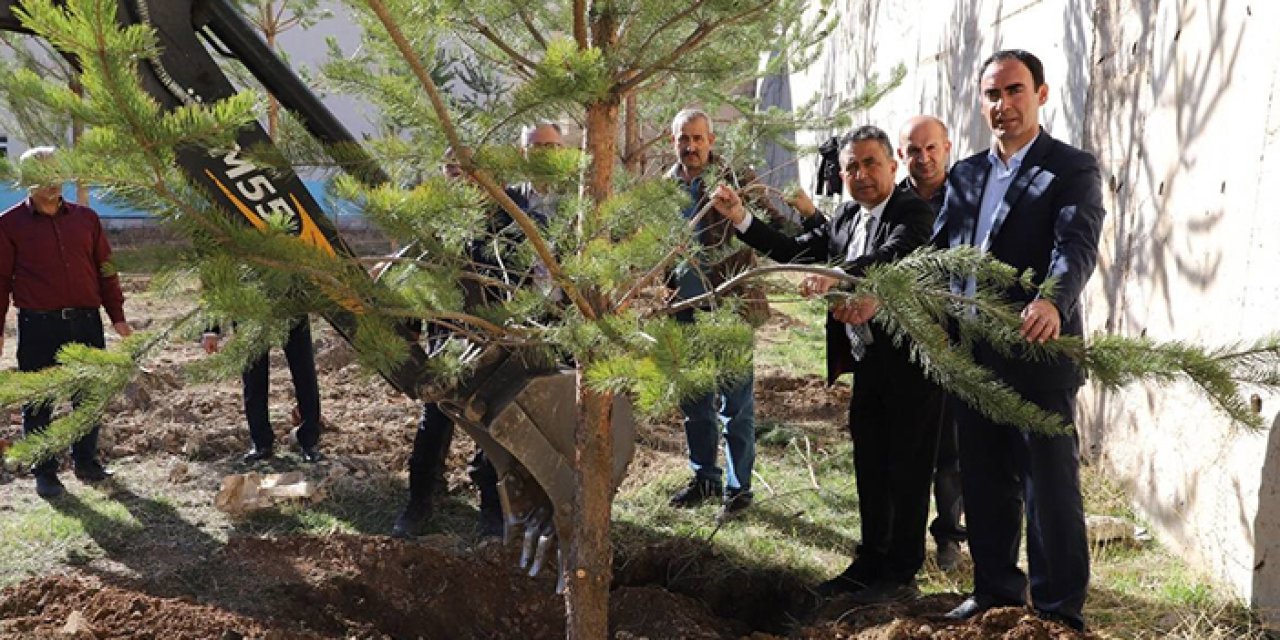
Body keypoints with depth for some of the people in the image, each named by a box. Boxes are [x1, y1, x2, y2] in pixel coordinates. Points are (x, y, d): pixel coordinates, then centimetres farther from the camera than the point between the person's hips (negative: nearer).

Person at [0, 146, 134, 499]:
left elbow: (105, 268, 13)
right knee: (39, 402, 5)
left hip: (86, 321, 3)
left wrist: (117, 316, 11)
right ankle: (45, 473, 17)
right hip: (38, 326, -3)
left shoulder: (85, 217, 10)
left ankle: (86, 461, 27)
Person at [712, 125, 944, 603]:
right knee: (869, 467, 16)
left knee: (907, 468, 4)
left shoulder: (915, 213, -12)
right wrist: (739, 217, 2)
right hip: (868, 362, 8)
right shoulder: (844, 218, 11)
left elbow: (892, 255, -31)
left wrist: (839, 272, -47)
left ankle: (902, 574, 16)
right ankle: (871, 562, 30)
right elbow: (794, 252, 10)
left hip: (910, 362, -8)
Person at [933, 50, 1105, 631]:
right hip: (971, 357, 6)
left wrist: (1052, 301, -39)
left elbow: (1077, 247, -19)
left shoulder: (1073, 169, -3)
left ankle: (1061, 609, 18)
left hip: (1038, 355, -5)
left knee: (1050, 487, 4)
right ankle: (995, 589, 31)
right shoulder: (965, 174, 14)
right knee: (984, 485, 15)